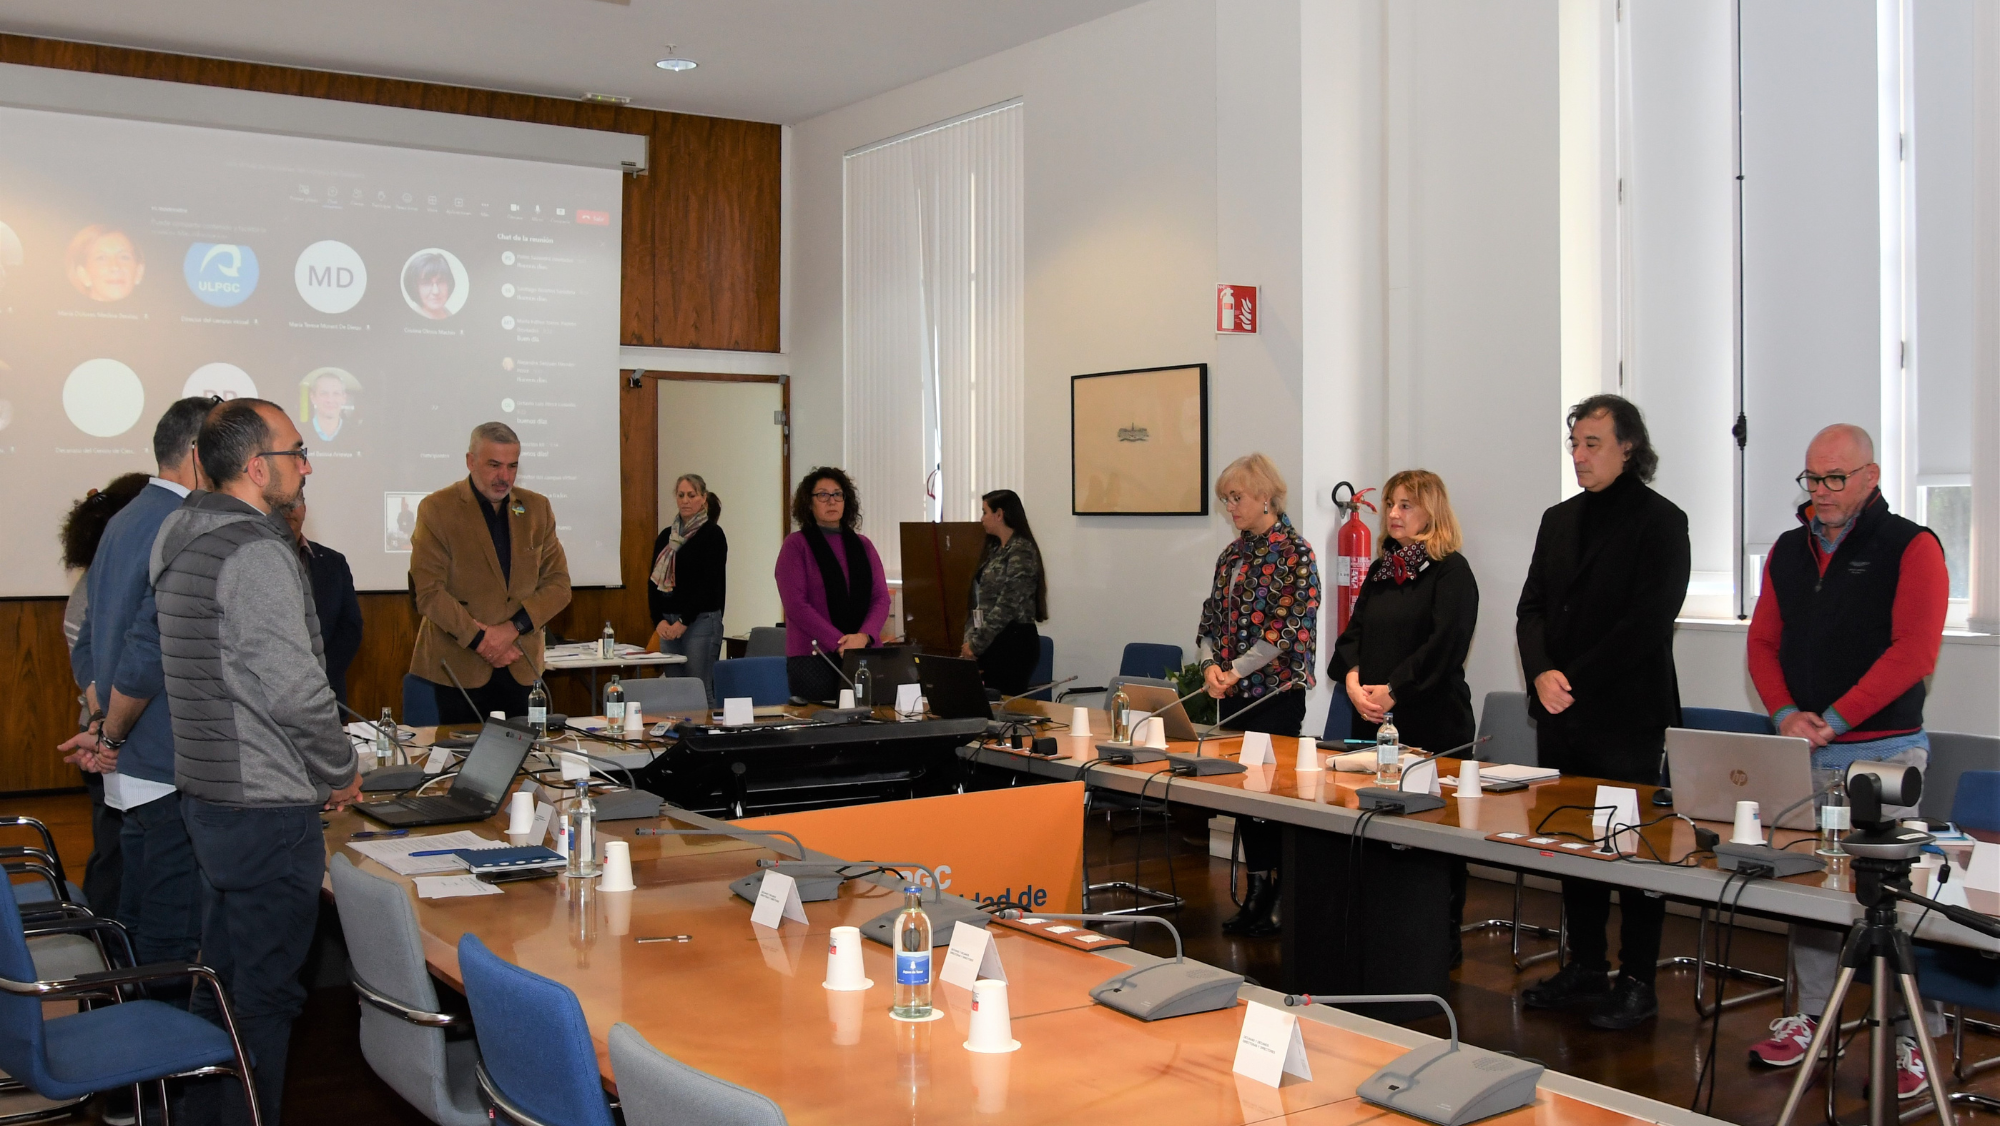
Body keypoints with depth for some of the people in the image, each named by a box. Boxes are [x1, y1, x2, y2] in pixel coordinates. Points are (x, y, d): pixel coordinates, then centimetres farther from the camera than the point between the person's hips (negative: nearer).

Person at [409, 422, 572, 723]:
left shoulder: (537, 508, 9)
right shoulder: (436, 509, -2)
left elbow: (558, 584, 5)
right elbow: (429, 592, -8)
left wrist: (513, 628, -9)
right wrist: (480, 640, -14)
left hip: (521, 667, 3)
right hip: (457, 666, -3)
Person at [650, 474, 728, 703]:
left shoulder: (712, 534, -4)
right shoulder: (665, 536, 14)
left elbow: (710, 583, -11)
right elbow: (654, 581, 11)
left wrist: (684, 622, -13)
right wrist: (659, 620, -3)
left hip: (701, 622, -6)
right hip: (668, 625, 6)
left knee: (700, 690, -7)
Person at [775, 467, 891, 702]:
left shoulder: (862, 545, 14)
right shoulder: (796, 545, 1)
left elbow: (881, 597, 7)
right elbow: (795, 604, -9)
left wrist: (864, 636, -12)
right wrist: (840, 643, -15)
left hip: (864, 655, 4)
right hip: (812, 658, -4)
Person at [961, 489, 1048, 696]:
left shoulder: (1021, 551, -12)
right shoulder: (995, 549, 15)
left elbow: (1007, 606, -18)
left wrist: (976, 644, -14)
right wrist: (970, 639, 4)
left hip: (1014, 642, -8)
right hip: (993, 641, 8)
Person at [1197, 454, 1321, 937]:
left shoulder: (1294, 553, -9)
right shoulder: (1232, 554, 13)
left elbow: (1288, 628, -16)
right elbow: (1212, 618, 15)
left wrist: (1236, 671, -17)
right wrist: (1211, 665, -4)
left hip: (1276, 693, -7)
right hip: (1233, 696, 7)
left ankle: (1282, 900, 4)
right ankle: (1255, 895, 17)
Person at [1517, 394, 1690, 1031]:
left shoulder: (1660, 521, -5)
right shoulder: (1559, 520, 16)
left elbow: (1648, 622, -13)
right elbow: (1531, 608, 12)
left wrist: (1576, 681, -14)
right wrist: (1542, 673, -7)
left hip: (1627, 715, -6)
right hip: (1560, 715, 6)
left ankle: (1637, 984, 8)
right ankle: (1585, 970, 22)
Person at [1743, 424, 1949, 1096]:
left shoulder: (1911, 548, -4)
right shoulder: (1788, 552, 13)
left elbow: (1913, 649, -13)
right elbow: (1763, 642, 11)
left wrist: (1834, 720, -17)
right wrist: (1785, 713, -6)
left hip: (1884, 752, -5)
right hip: (1802, 755, 5)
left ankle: (1910, 1039, 6)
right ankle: (1810, 1019, 20)